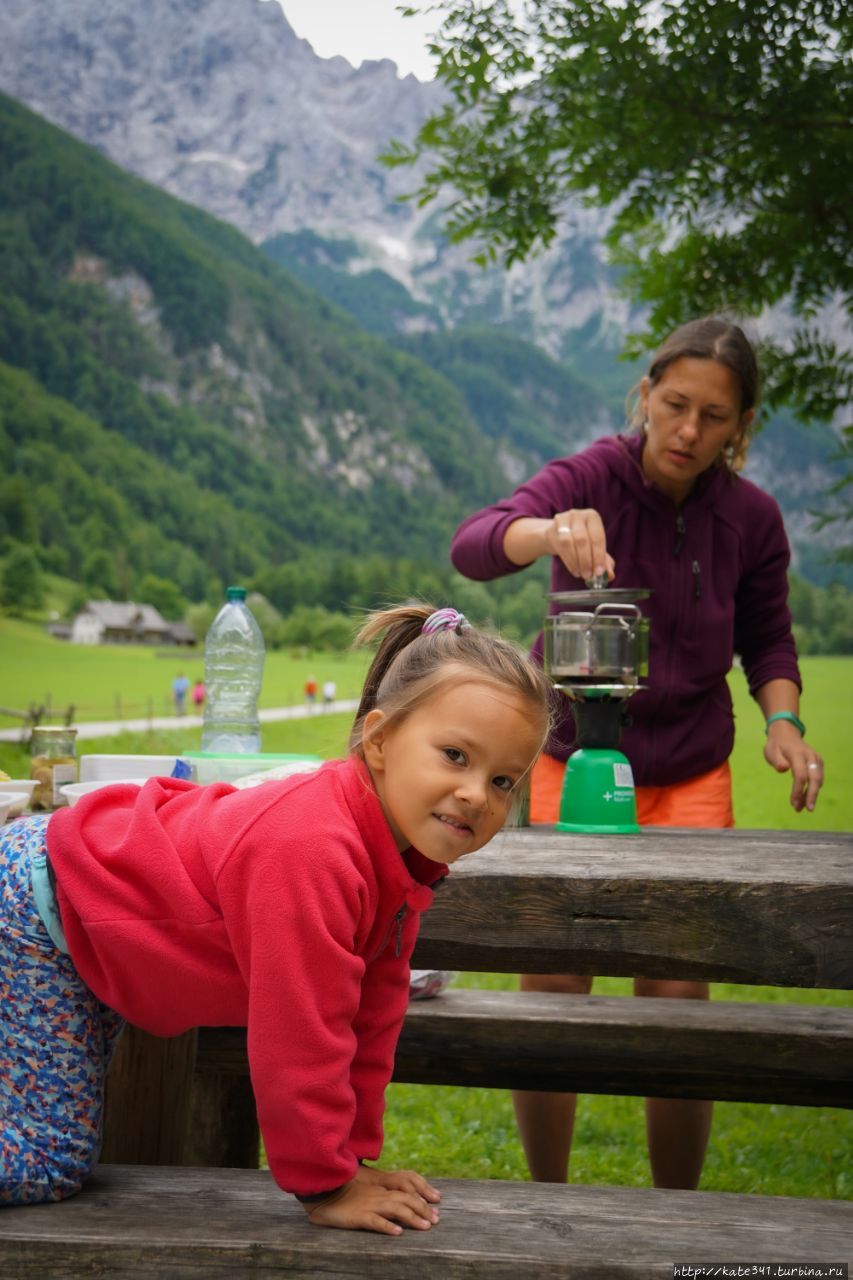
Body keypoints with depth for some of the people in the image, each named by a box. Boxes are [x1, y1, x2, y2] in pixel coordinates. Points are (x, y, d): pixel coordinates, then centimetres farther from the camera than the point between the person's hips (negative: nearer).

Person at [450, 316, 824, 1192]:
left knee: (677, 999, -3)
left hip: (688, 776, 1)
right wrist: (550, 532, -51)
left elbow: (767, 635, 11)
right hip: (568, 756, -1)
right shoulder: (591, 479, -13)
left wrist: (783, 719, -8)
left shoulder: (750, 518, -5)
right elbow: (472, 547, -30)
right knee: (550, 997, -1)